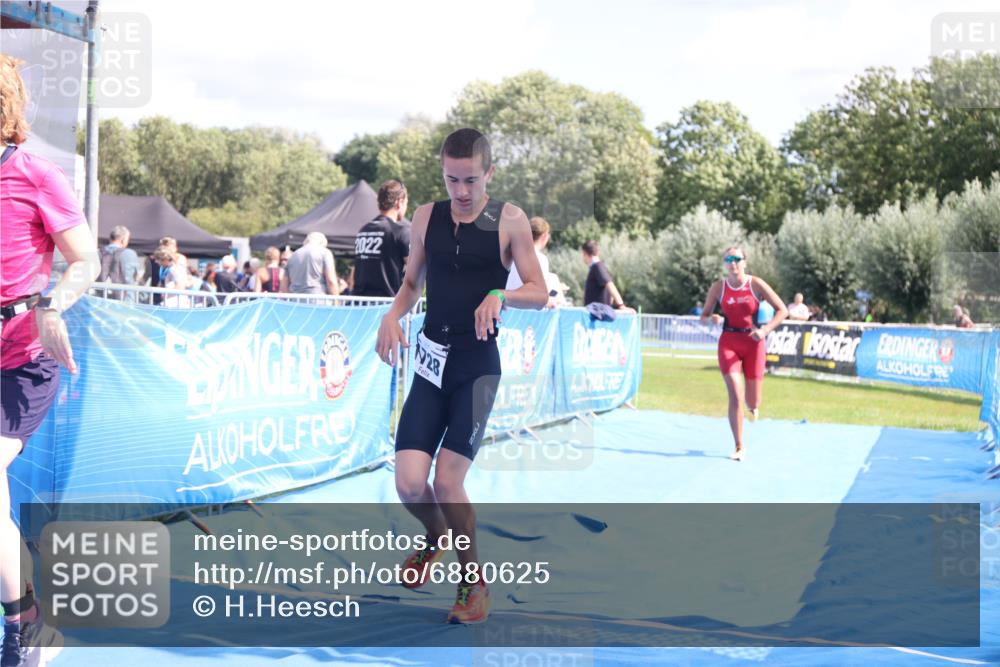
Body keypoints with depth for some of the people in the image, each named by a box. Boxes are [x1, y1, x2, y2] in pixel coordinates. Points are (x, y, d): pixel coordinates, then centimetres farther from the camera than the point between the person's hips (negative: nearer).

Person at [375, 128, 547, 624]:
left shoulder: (509, 220, -3)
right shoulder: (427, 216, 7)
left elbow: (539, 293, -3)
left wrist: (499, 294, -23)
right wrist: (392, 317, -3)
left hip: (478, 365, -3)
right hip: (431, 361, 3)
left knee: (447, 481, -13)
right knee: (410, 484, -8)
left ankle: (474, 578, 12)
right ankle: (435, 536, 28)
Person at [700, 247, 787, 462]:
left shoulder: (756, 284, -6)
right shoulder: (718, 287, -1)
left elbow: (782, 310, -4)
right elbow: (703, 317, 7)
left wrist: (765, 330, -18)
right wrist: (712, 319, -16)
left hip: (753, 342, 0)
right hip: (729, 341, 0)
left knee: (752, 403, 3)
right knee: (735, 394, -14)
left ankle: (753, 406, 45)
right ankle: (739, 447, -3)